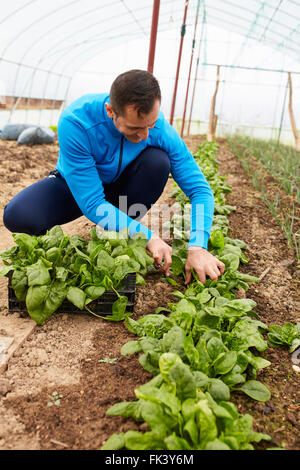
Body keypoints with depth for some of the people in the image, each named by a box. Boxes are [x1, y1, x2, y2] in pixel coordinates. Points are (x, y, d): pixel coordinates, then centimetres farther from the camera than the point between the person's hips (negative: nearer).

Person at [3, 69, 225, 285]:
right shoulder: (75, 122, -34)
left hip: (121, 185, 3)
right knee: (18, 216, -31)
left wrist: (197, 247, -36)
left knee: (158, 161, -29)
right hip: (76, 184, -2)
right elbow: (92, 204, -34)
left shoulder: (160, 129, -25)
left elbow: (200, 188, -21)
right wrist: (148, 236, -37)